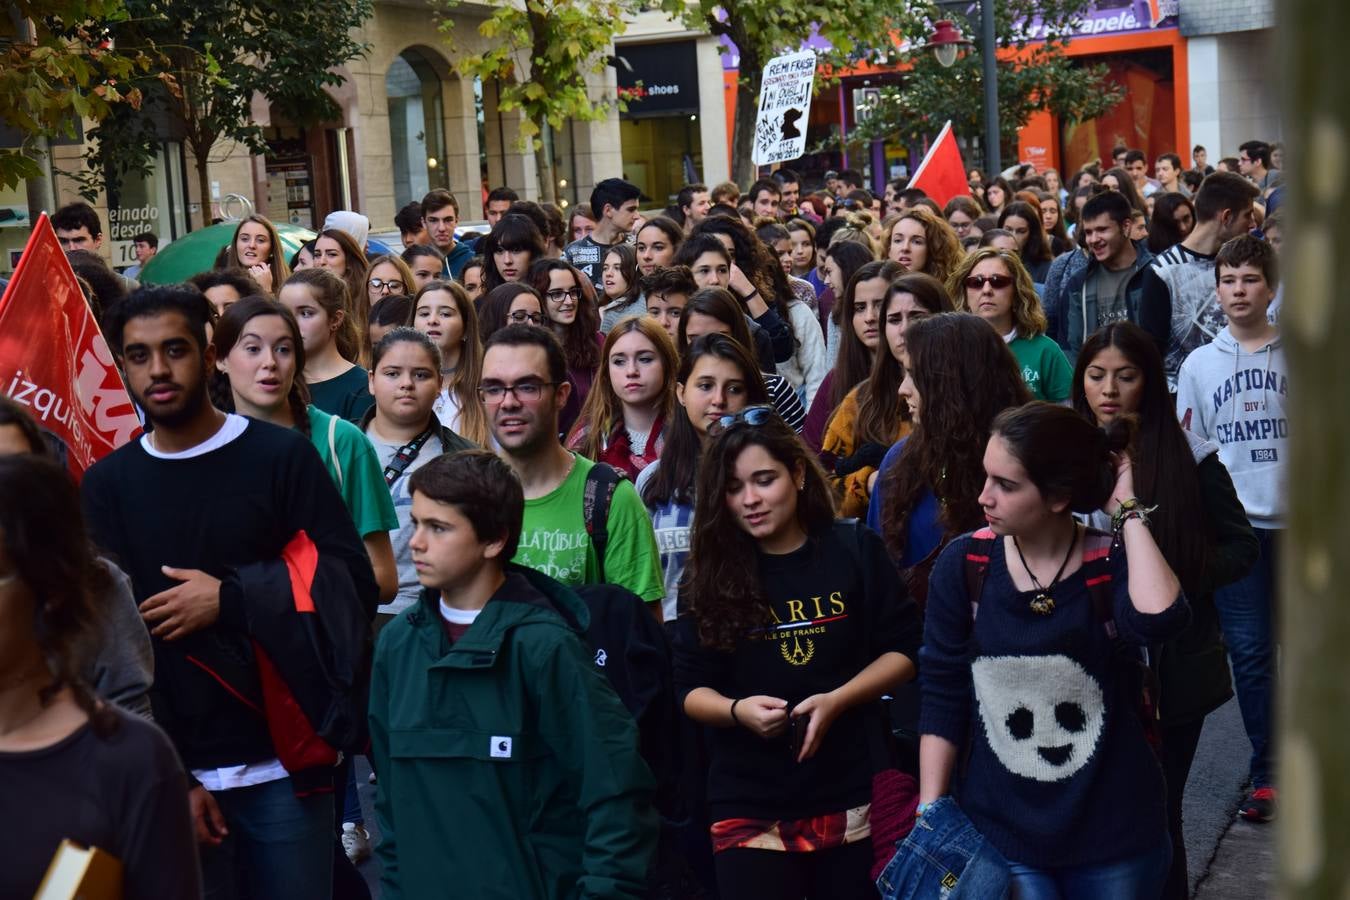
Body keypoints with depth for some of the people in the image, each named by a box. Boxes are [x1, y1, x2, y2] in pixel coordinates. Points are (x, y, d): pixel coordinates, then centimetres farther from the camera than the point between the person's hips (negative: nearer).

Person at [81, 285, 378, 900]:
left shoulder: (281, 456, -1)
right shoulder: (106, 485, 4)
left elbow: (354, 585, -4)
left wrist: (230, 600, -14)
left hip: (283, 763, -1)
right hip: (175, 770, 1)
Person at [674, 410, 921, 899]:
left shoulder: (855, 550, -1)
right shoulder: (711, 573, 0)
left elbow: (902, 649, 1)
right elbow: (690, 686, 2)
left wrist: (836, 700, -15)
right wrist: (737, 710, -20)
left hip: (850, 796, 0)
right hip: (748, 807, 0)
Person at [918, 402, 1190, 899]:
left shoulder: (1115, 561, -12)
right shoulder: (963, 564, -7)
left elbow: (1158, 619, -35)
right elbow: (942, 697, -1)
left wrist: (1127, 510, -23)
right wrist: (929, 815, -2)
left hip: (1114, 834, 0)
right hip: (999, 830, 1)